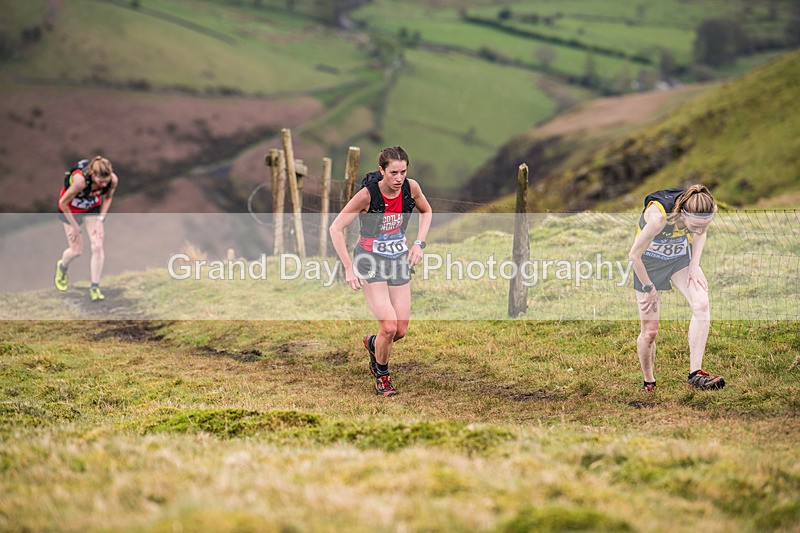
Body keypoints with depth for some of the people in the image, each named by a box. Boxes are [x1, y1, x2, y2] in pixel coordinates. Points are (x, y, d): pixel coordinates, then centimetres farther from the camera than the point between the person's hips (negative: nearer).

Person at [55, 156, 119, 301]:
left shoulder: (113, 180, -28)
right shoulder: (80, 180, -42)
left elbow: (108, 198, -2)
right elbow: (63, 203, -25)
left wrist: (100, 219, -9)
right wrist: (74, 225, -16)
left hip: (92, 208, 3)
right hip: (70, 208, -3)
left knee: (98, 246, -11)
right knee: (76, 250, 2)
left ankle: (95, 288, -1)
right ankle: (62, 266, 38)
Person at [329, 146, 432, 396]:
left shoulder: (411, 188, -10)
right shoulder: (367, 195, -22)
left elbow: (426, 211, 13)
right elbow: (336, 228, -17)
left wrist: (419, 243, 0)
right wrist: (348, 269, -18)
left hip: (400, 260, 5)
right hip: (371, 262, -5)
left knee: (401, 330, 2)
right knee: (389, 326, -15)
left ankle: (373, 344, 37)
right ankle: (382, 375, 12)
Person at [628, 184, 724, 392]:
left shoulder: (708, 210, -25)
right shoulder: (659, 217, -40)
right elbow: (634, 255, -26)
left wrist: (694, 266, -9)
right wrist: (648, 288, -15)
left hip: (681, 258, 4)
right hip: (649, 261, -4)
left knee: (702, 304, -22)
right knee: (649, 331, -2)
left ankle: (695, 374, -20)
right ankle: (648, 382, 24)